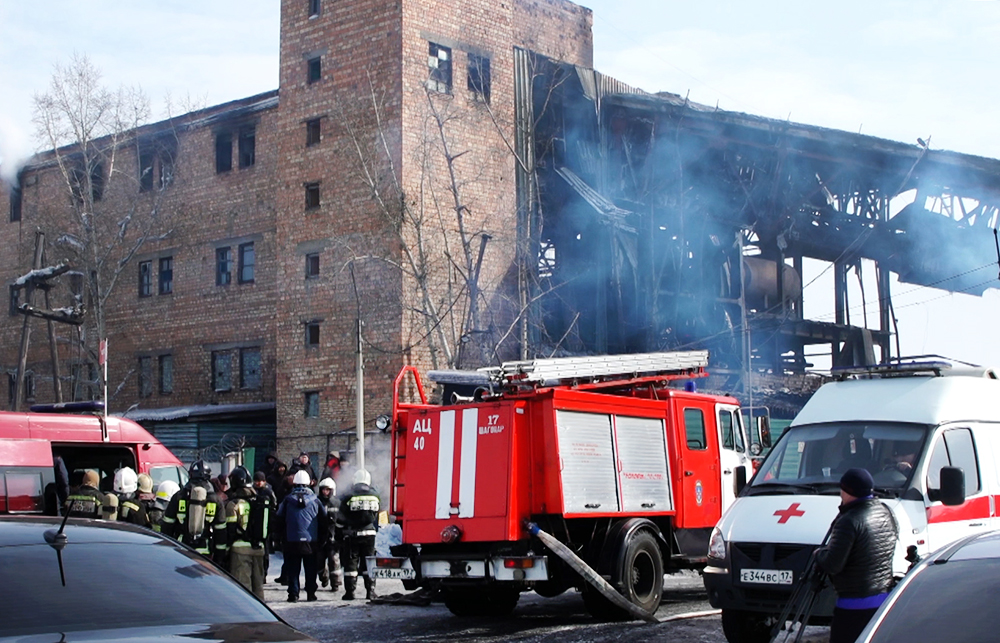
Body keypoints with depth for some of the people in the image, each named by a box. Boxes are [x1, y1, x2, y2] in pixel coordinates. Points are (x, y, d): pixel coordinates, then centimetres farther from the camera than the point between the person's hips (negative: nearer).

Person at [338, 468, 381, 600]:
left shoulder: (348, 497, -8)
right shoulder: (375, 496, 2)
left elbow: (342, 518, -2)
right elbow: (378, 515, 10)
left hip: (351, 534, -3)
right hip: (369, 533, 3)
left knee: (350, 563, 4)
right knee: (368, 562, 11)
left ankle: (350, 591, 2)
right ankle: (370, 591, 9)